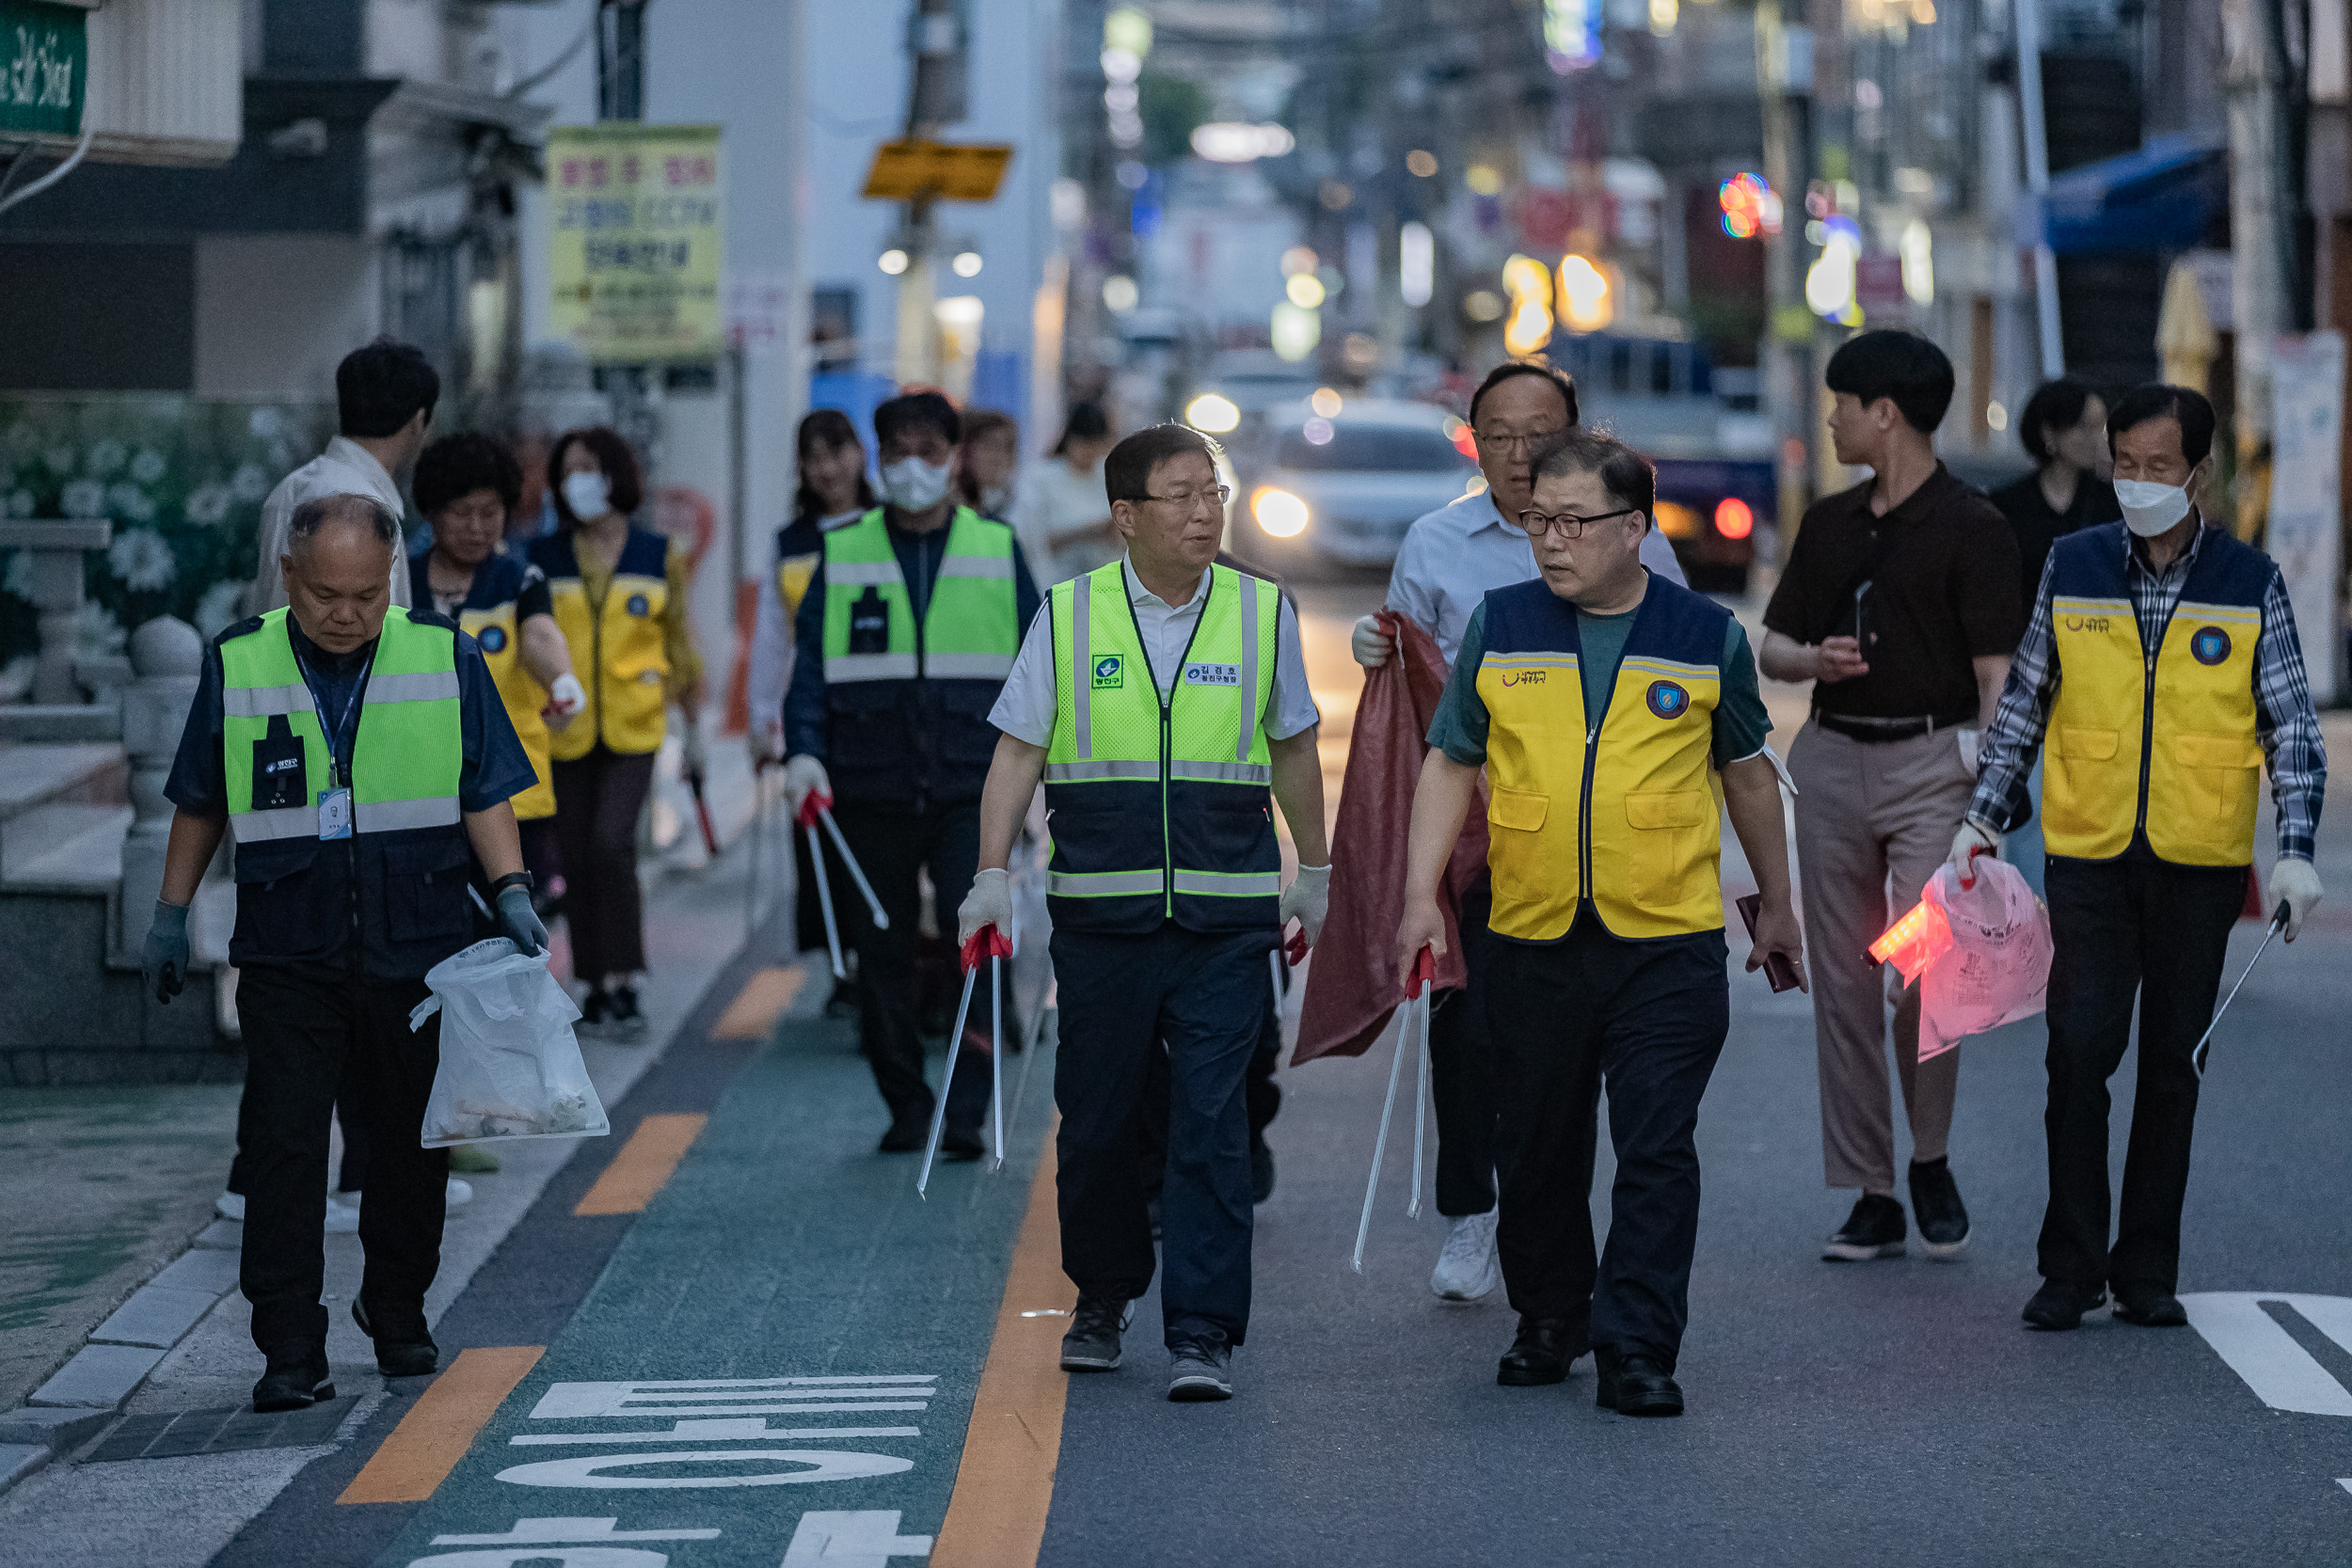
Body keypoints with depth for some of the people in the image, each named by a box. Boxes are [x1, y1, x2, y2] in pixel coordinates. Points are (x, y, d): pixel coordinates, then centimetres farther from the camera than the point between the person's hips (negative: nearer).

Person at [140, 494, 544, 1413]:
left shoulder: (444, 659, 1)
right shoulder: (237, 666, 1)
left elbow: (486, 794, 5)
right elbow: (201, 802, 12)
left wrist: (512, 892, -8)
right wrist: (172, 915, 12)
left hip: (417, 949, 1)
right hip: (287, 956, -1)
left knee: (409, 1140, 10)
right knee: (283, 1148, -7)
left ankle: (398, 1315, 29)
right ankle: (290, 1352, -5)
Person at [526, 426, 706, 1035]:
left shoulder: (660, 556, 4)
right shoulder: (542, 560, 3)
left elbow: (679, 641, 13)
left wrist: (693, 722, 18)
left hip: (633, 729, -2)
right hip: (565, 734, 2)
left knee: (611, 843, -18)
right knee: (577, 859, 3)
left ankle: (624, 981, -11)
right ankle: (599, 987, 15)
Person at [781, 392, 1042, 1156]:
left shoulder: (997, 550, 8)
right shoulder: (843, 554, 8)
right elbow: (811, 661, 5)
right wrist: (803, 752, -10)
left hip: (971, 787, -1)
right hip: (872, 791, 1)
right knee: (883, 952, 5)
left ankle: (965, 1113, -11)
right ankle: (906, 1107, 16)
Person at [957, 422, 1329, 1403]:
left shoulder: (1263, 613, 5)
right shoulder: (1068, 617, 2)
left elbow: (1294, 749, 16)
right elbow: (1018, 753, 4)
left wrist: (1313, 872, 21)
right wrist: (993, 874, -5)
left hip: (1227, 920, 0)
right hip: (1100, 913, 1)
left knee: (1211, 1126, -7)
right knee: (1096, 1120, 8)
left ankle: (1202, 1333, -6)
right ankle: (1102, 1298, 29)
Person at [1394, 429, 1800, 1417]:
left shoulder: (1705, 636, 2)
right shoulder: (1501, 627, 4)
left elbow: (1747, 772, 15)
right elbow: (1451, 763, 9)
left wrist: (1777, 906, 21)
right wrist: (1420, 896, -1)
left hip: (1669, 946, -2)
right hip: (1530, 942, 2)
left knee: (1656, 1152, -7)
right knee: (1539, 1149, 11)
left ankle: (1637, 1348, -3)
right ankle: (1549, 1320, 28)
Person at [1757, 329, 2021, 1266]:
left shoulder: (1971, 528, -4)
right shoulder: (1829, 524, 14)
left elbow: (1995, 673, -7)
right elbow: (1772, 645, 18)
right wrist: (1815, 659, -5)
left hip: (1930, 763, -6)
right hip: (1833, 759, 6)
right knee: (1843, 984, 4)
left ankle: (1931, 1163, 6)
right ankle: (1870, 1197, 10)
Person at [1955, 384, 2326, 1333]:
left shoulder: (2249, 585, 1)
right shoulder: (2073, 568, 3)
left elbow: (2292, 728, 4)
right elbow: (2024, 703, 13)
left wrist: (2296, 852, -5)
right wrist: (1981, 818, 8)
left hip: (2200, 863, 0)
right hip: (2089, 855, 0)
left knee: (2171, 1065, 6)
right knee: (2080, 1049, -10)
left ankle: (2148, 1271, 15)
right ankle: (2071, 1266, -1)